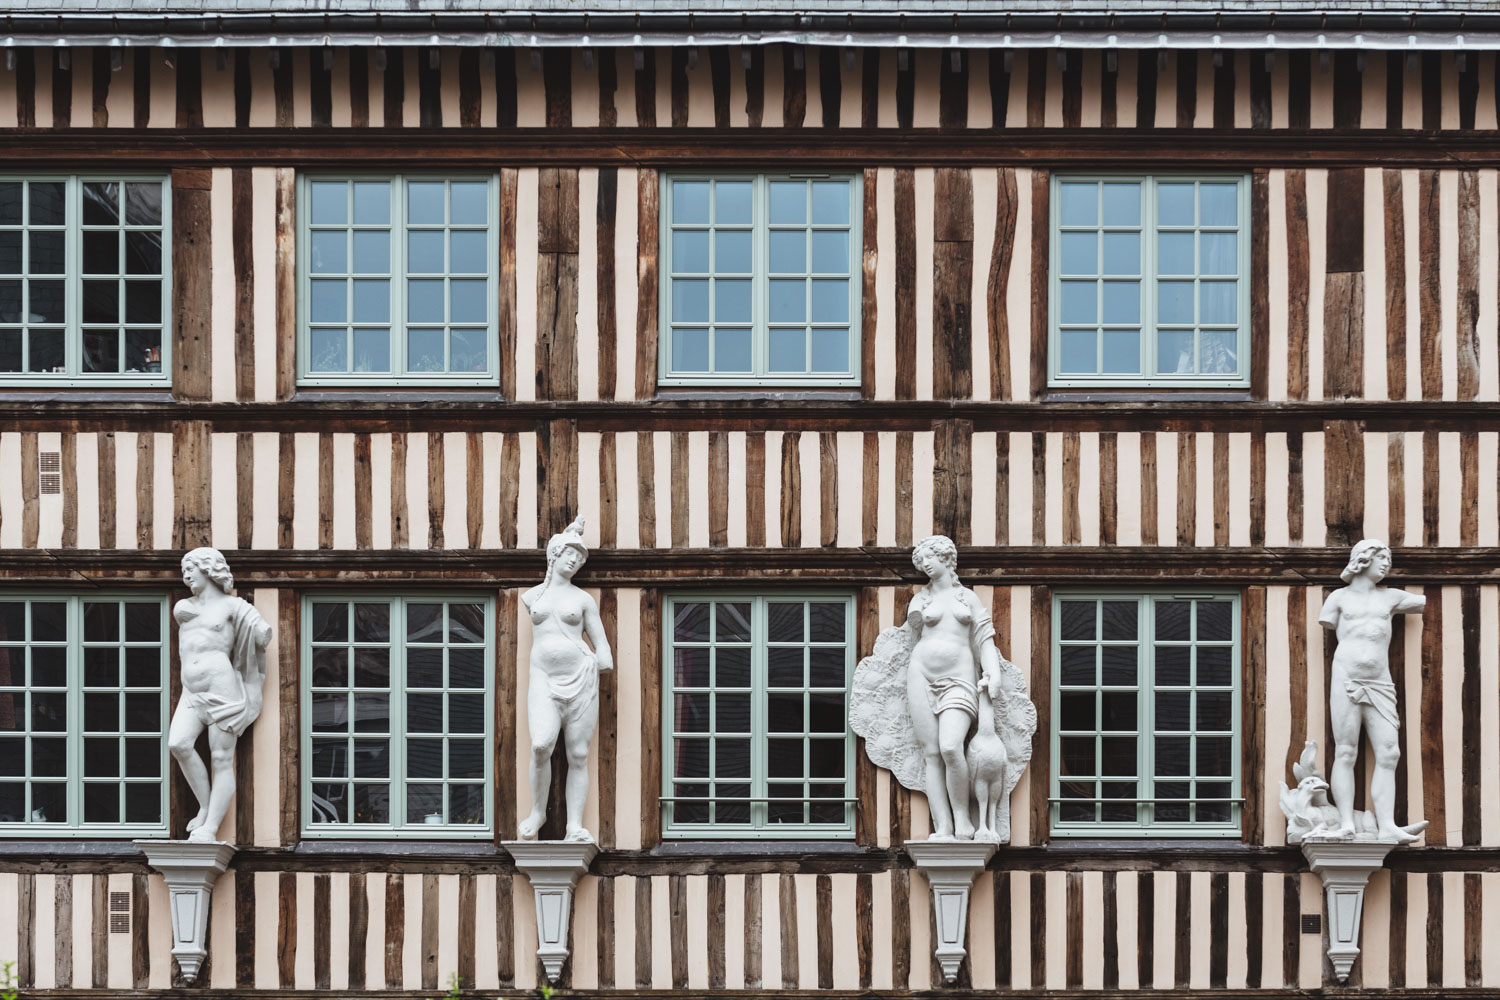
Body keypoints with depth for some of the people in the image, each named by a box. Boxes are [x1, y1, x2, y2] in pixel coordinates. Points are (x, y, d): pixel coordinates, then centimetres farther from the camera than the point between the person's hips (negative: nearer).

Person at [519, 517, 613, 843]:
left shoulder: (583, 599, 9)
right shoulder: (530, 597, 11)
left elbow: (602, 645, 8)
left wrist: (604, 658, -10)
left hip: (581, 679, 0)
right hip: (544, 680, 0)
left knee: (579, 755, -2)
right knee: (541, 745, -21)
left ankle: (575, 827, 2)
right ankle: (538, 811, 0)